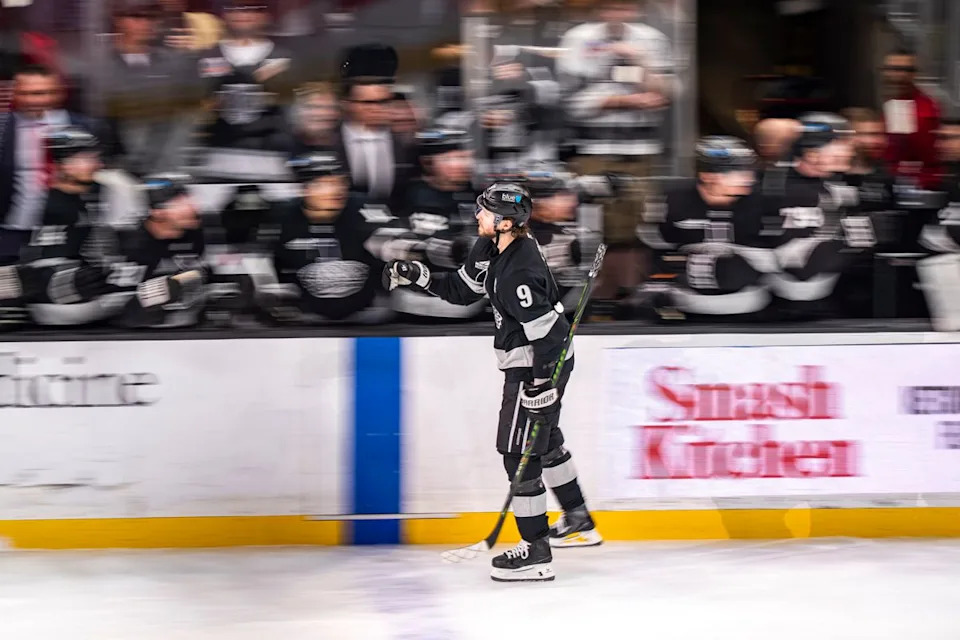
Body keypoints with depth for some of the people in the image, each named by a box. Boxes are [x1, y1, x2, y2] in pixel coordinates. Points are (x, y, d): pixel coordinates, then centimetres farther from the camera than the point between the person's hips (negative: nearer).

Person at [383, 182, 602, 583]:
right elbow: (463, 289, 15)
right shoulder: (491, 249, 1)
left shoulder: (520, 272, -29)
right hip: (528, 361, 11)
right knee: (545, 441, 26)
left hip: (538, 365, -11)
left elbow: (547, 332, -29)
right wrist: (417, 276, 4)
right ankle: (579, 522, 43)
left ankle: (536, 551, 0)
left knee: (519, 452, -6)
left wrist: (541, 386, -27)